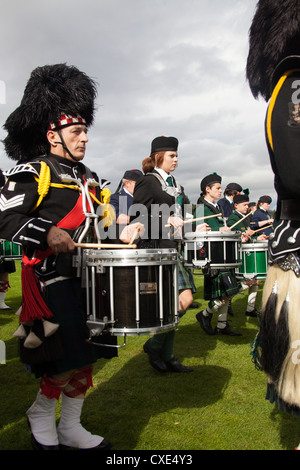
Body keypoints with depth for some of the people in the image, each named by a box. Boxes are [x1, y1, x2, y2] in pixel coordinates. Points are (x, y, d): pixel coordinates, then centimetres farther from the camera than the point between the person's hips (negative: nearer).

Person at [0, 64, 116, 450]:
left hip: (87, 277, 8)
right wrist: (46, 233, -30)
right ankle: (40, 412, 25)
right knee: (66, 360, -4)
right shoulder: (33, 171, -7)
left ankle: (70, 429, 28)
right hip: (52, 278, -8)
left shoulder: (85, 176, 18)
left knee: (85, 357, 12)